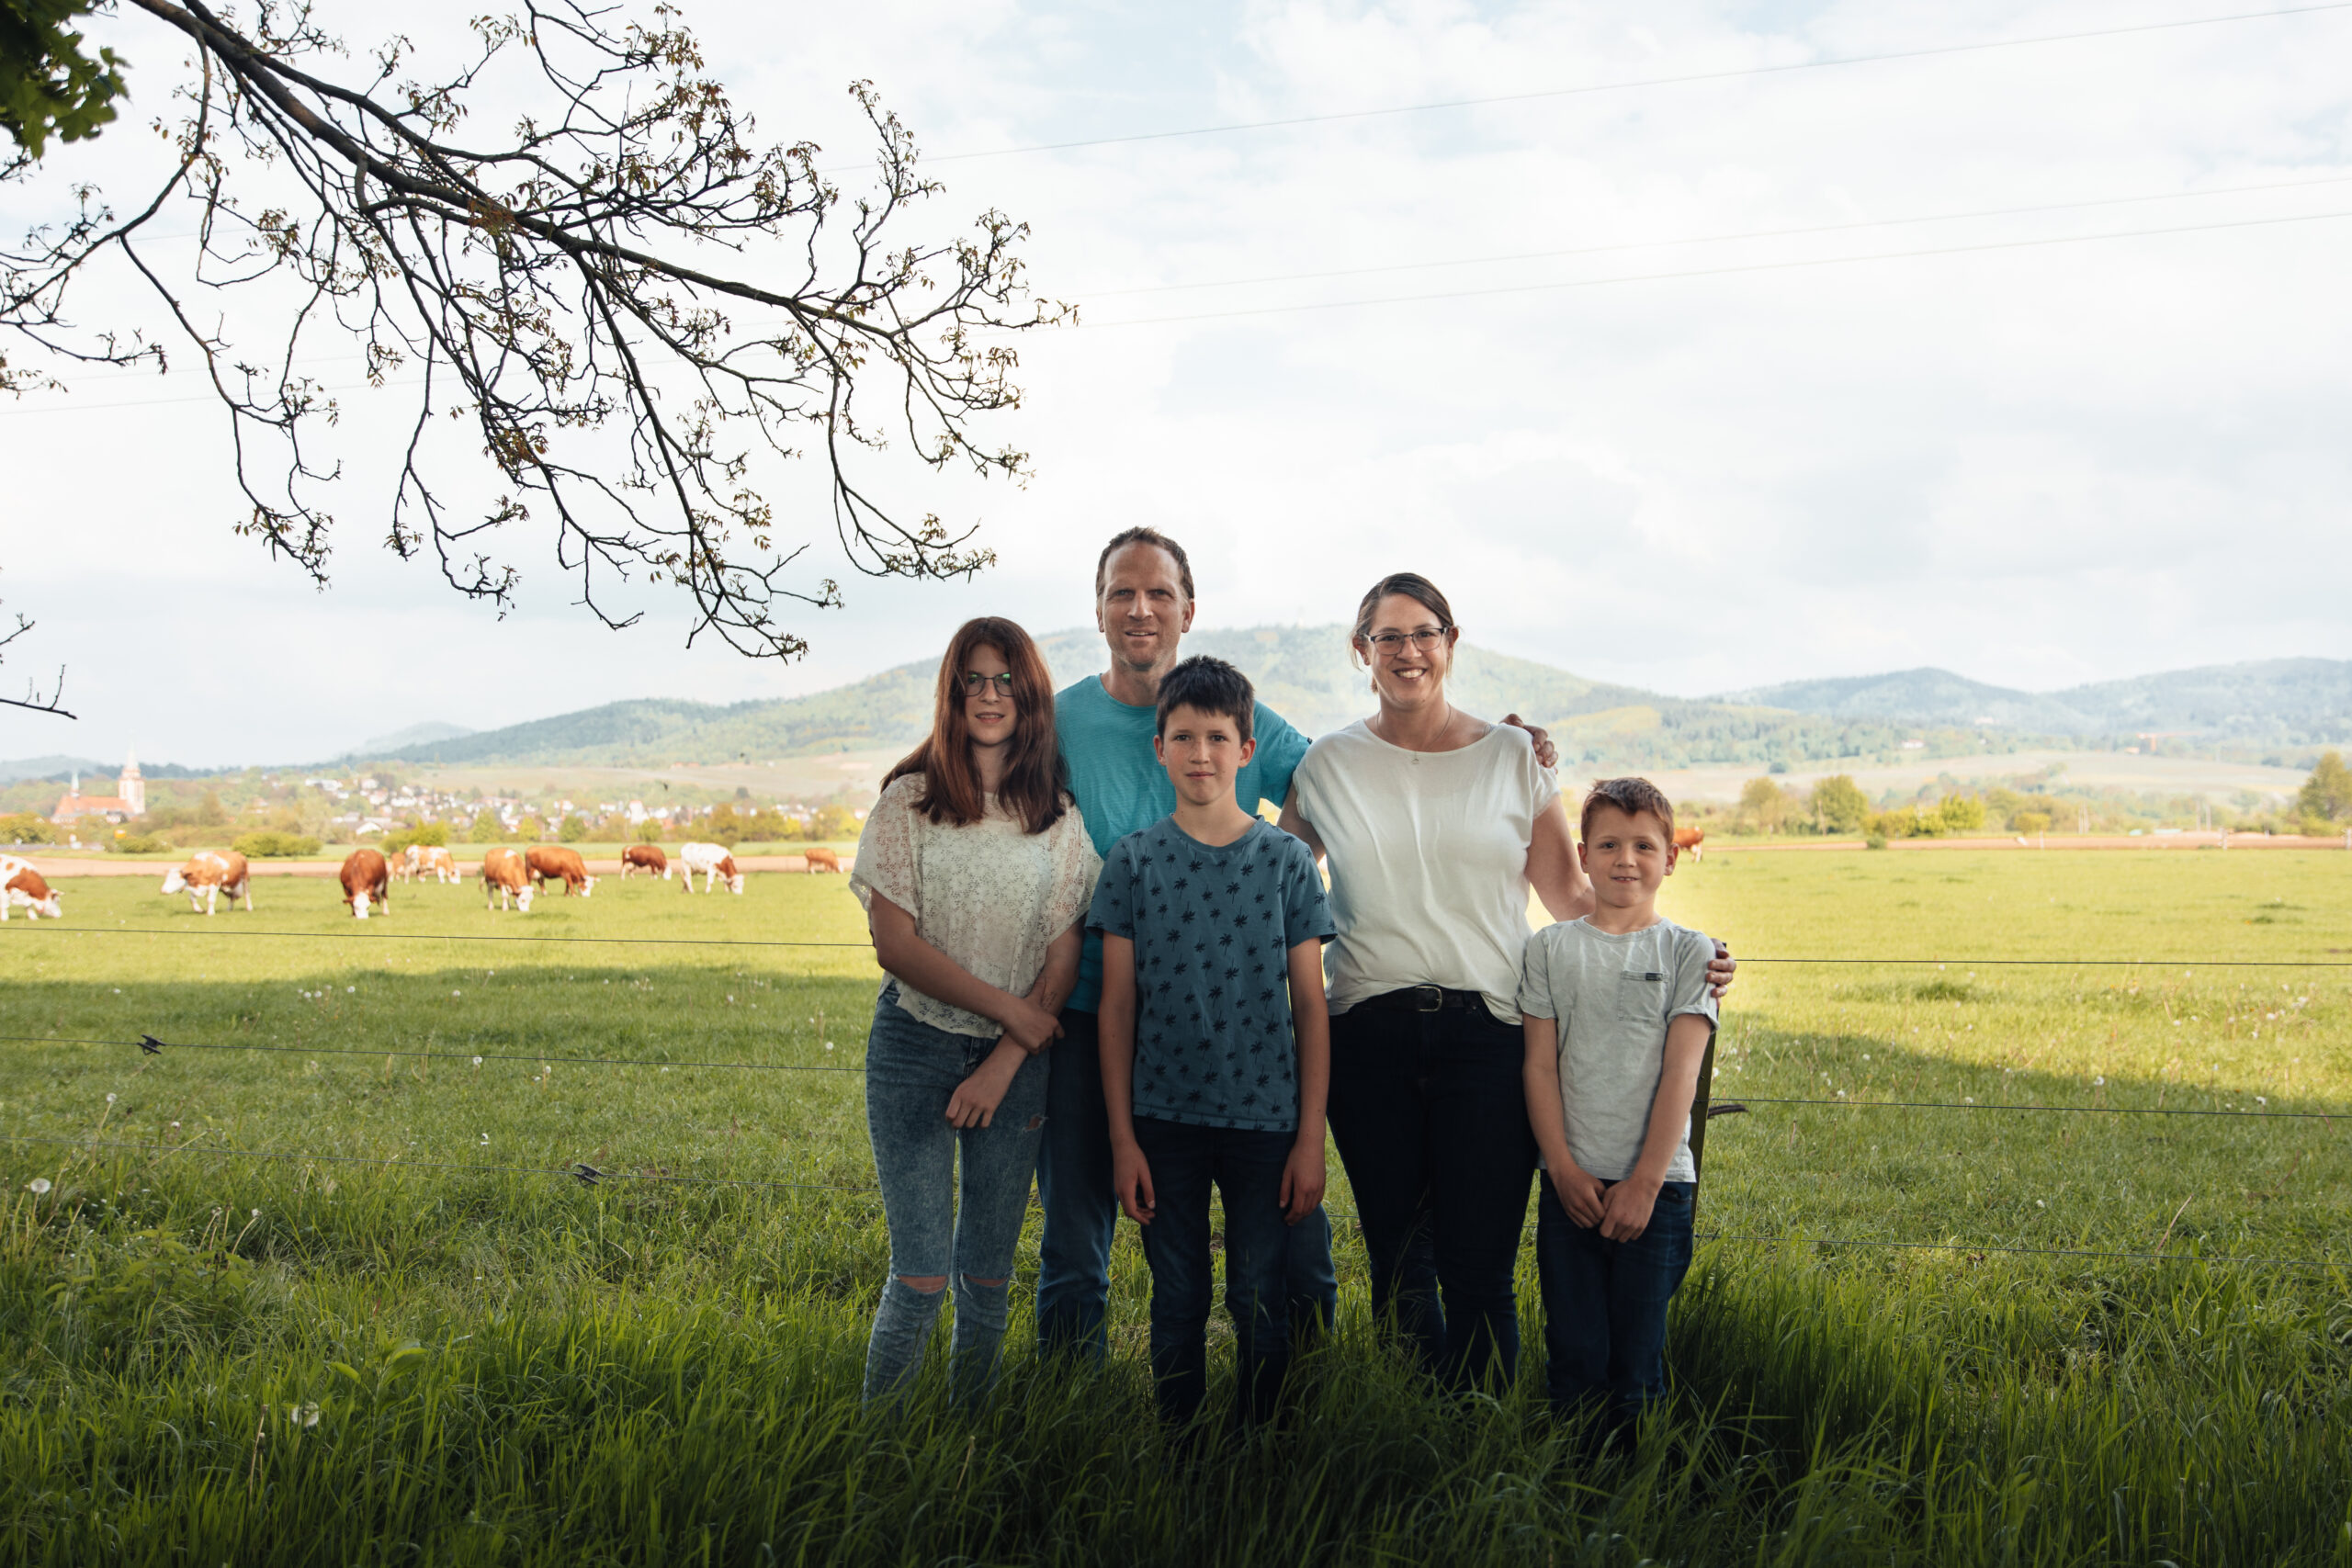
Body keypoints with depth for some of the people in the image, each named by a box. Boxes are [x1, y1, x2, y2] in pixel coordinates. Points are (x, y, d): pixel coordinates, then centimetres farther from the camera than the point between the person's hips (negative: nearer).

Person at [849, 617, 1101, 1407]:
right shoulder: (910, 801, -1)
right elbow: (895, 944, -7)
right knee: (922, 1274, -7)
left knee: (987, 1275, 7)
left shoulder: (1059, 816, 5)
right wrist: (1008, 1007, -11)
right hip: (916, 1044, -2)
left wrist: (1006, 1064, -8)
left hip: (1017, 1057, 2)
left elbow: (1065, 956, 2)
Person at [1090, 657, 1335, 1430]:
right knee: (1177, 1305, 9)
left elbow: (1310, 1004, 2)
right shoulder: (1132, 861, 1)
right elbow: (1116, 1006, 3)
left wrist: (1311, 1138, -2)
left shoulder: (1287, 860, 0)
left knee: (1262, 1307, 5)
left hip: (1265, 1116, 0)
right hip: (1165, 1119, 0)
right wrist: (1122, 1136, -1)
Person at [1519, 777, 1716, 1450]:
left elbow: (1680, 1072, -3)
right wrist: (1564, 1169, -6)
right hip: (1571, 1185, 1)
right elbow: (1540, 1066, 4)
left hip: (1656, 1185, -1)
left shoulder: (1687, 952, 4)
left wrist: (1646, 1180, -10)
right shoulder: (1551, 948, 8)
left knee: (1638, 1360, 1)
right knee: (1576, 1356, 1)